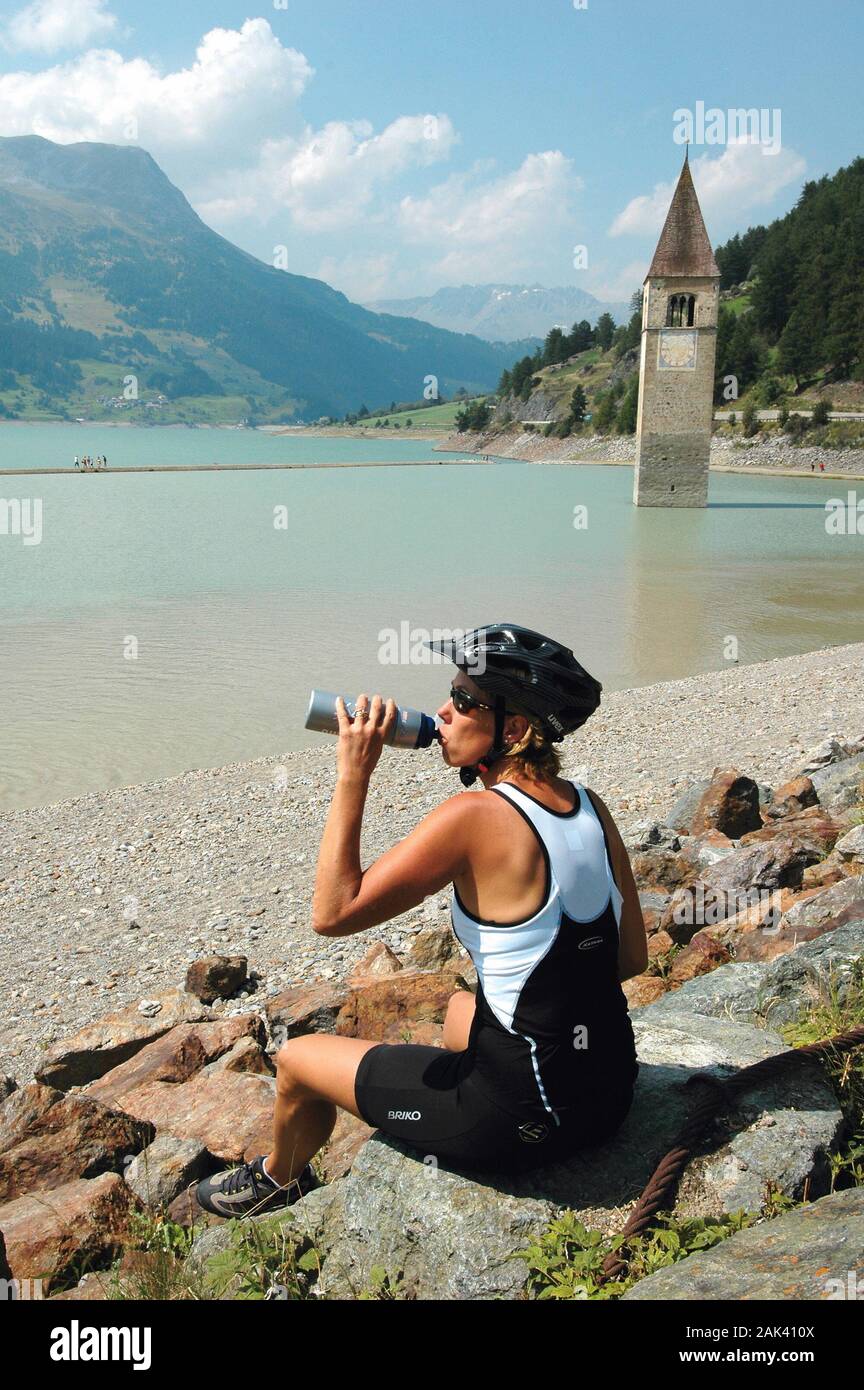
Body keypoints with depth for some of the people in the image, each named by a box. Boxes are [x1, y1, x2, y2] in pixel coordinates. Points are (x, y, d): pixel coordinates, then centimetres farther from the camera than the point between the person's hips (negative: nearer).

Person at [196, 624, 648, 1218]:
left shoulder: (474, 818, -24)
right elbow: (632, 958, 5)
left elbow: (332, 912, -18)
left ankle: (278, 1181, 45)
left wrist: (352, 776, -15)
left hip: (521, 1121, -7)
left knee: (298, 1058, 12)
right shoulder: (590, 806, -3)